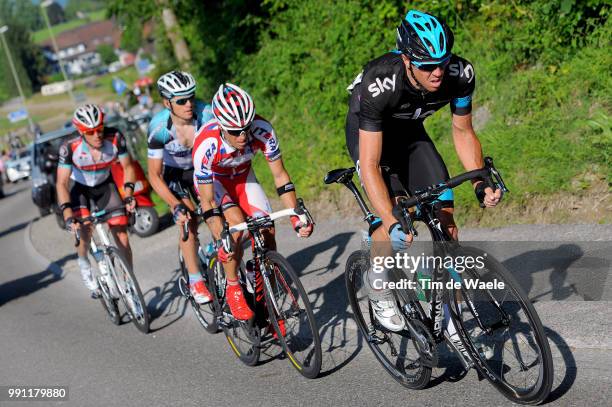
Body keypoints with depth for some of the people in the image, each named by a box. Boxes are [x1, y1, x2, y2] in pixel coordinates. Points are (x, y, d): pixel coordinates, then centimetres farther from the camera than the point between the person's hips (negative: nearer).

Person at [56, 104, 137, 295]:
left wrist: (128, 194, -26)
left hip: (106, 186, 1)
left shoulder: (115, 138, -27)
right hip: (81, 189, -1)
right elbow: (61, 183, -29)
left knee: (122, 236, -8)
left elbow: (127, 167, -13)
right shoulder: (70, 148, -30)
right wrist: (67, 214, -39)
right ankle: (83, 263, 11)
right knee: (85, 231, -22)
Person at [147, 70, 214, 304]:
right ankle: (195, 282, -6)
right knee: (188, 223, -18)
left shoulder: (206, 115, -28)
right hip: (174, 176, -2)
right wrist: (176, 206, -31)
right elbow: (154, 175, -22)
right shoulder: (158, 127, -29)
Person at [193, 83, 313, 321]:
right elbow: (207, 201, -33)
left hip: (242, 176, 3)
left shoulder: (262, 130, -32)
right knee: (236, 223, -29)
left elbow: (280, 175, -21)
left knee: (267, 230, -11)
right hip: (212, 180, -3)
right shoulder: (206, 145, -39)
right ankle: (232, 290, -9)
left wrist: (296, 218, -28)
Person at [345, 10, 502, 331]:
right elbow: (370, 165, -40)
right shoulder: (379, 85, -40)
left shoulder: (460, 74, -28)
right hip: (367, 132, -4)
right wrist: (392, 223, -49)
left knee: (445, 221, -7)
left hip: (409, 130, 4)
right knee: (394, 209, -25)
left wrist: (480, 184, -23)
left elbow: (463, 133, -10)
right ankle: (378, 289, 1)